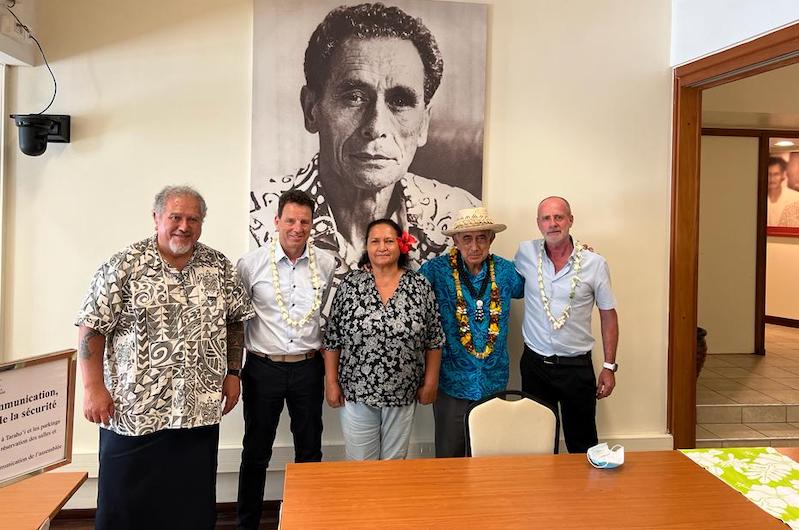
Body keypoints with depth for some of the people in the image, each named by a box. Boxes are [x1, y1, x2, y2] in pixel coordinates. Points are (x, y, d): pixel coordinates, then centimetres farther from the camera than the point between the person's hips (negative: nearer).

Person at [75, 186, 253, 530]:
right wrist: (94, 388, -9)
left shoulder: (219, 267, 4)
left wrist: (232, 373, 7)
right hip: (133, 410, -2)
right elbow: (92, 328, -5)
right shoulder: (124, 266, -6)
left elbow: (235, 321, 12)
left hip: (200, 409, 3)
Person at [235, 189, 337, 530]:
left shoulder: (327, 263, -2)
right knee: (256, 452, 11)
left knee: (310, 451, 14)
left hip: (309, 368, 2)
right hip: (263, 368, -1)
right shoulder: (251, 263, -7)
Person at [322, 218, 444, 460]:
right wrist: (331, 382, -1)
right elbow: (331, 339, 1)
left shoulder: (420, 285, -2)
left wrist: (430, 383, 1)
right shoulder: (350, 284, -3)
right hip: (356, 392, 0)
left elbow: (434, 340, 2)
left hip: (402, 394, 1)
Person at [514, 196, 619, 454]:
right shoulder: (525, 253, -4)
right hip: (534, 363, 2)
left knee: (583, 445, 9)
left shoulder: (595, 263, -7)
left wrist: (609, 367, -1)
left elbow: (608, 314, 1)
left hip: (577, 366, -1)